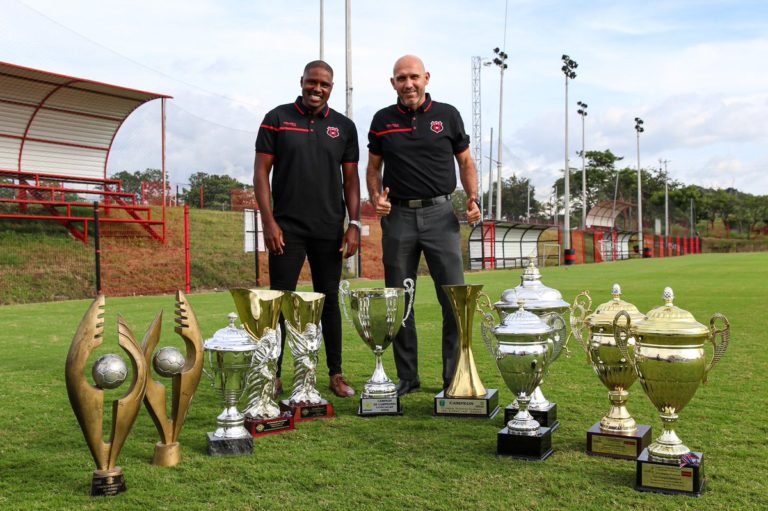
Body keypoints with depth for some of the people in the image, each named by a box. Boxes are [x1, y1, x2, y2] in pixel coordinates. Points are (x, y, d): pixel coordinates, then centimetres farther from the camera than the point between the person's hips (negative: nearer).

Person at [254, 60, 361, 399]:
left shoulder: (344, 127, 8)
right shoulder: (277, 119, 2)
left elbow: (350, 179, 9)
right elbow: (261, 171, -1)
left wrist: (354, 224, 0)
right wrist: (269, 221, -9)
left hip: (330, 231, 2)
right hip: (287, 228, -2)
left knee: (329, 300, 8)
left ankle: (336, 374, 16)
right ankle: (274, 374, 10)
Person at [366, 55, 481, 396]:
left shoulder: (447, 115, 6)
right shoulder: (383, 120, 9)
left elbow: (466, 162, 11)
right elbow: (373, 167, 15)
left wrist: (473, 198, -4)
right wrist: (375, 196, -5)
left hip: (440, 214, -1)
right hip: (398, 215, 2)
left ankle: (455, 376, 7)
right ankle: (407, 377, 17)